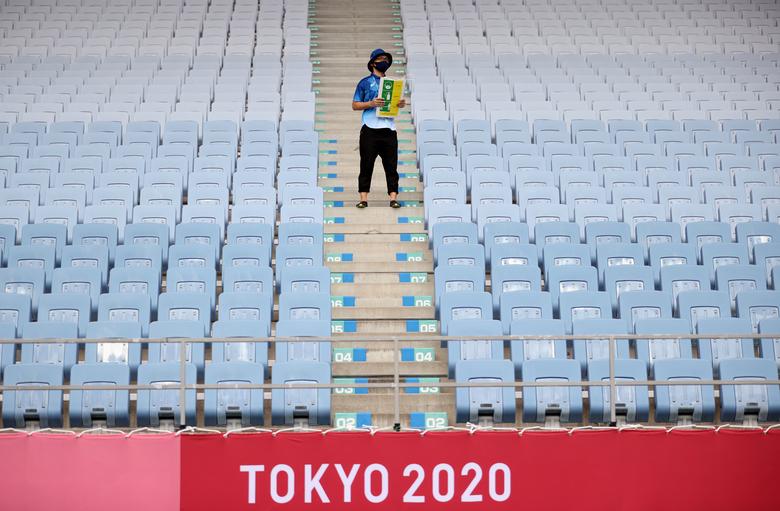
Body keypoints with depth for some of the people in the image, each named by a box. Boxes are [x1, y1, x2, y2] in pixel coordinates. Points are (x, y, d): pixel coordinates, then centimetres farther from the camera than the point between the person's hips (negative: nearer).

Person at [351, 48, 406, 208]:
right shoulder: (365, 83, 6)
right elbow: (355, 105, 3)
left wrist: (401, 104, -2)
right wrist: (371, 103, -13)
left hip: (389, 129, 3)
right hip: (370, 129, -3)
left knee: (391, 165, -1)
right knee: (366, 165, -2)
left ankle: (393, 198, -1)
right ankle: (363, 199, 0)